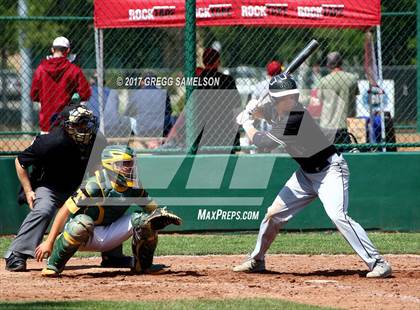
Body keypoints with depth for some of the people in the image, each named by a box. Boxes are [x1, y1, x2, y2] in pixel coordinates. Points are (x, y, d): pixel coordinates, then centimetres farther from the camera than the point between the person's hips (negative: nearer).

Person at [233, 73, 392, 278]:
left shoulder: (294, 118, -30)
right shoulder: (275, 108, -5)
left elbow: (263, 142, -21)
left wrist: (246, 124, -3)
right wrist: (249, 113, -7)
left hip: (330, 169, -9)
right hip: (307, 172, 9)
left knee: (337, 215, -27)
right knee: (275, 213, 11)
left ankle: (377, 263, -27)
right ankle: (256, 260, 30)